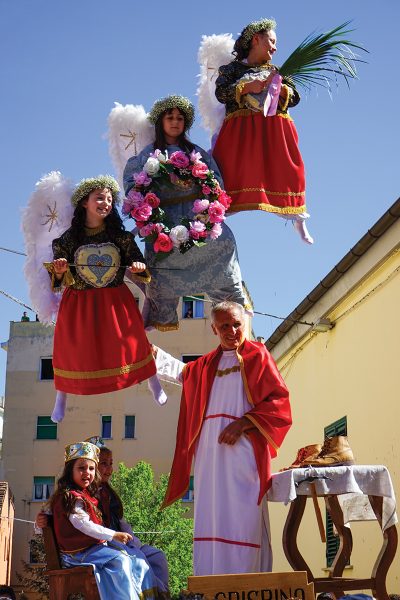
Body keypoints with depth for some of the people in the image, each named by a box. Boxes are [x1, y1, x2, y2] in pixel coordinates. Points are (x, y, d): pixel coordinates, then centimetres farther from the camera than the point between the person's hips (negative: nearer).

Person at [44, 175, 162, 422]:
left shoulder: (121, 236, -6)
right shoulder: (68, 239, -9)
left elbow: (139, 266, 0)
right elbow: (58, 281, -5)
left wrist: (140, 268, -23)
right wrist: (59, 271, -28)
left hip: (115, 301, 1)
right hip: (79, 304, -1)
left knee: (131, 342, 6)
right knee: (72, 348, 6)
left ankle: (153, 381, 27)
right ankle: (61, 398, 24)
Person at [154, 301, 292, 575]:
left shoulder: (257, 356, 4)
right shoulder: (207, 365, 21)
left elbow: (278, 400, -4)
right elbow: (180, 371, 42)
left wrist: (244, 423, -14)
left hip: (243, 448, -6)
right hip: (209, 451, 6)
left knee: (242, 519, -11)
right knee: (210, 519, 2)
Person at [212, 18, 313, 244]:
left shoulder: (277, 71, 22)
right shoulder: (233, 68, 11)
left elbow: (295, 97, 13)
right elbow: (221, 93, -4)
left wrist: (280, 87, -6)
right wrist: (247, 87, -13)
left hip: (275, 132, 3)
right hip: (241, 132, -3)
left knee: (286, 172, -3)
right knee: (234, 172, -11)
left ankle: (299, 221, 3)